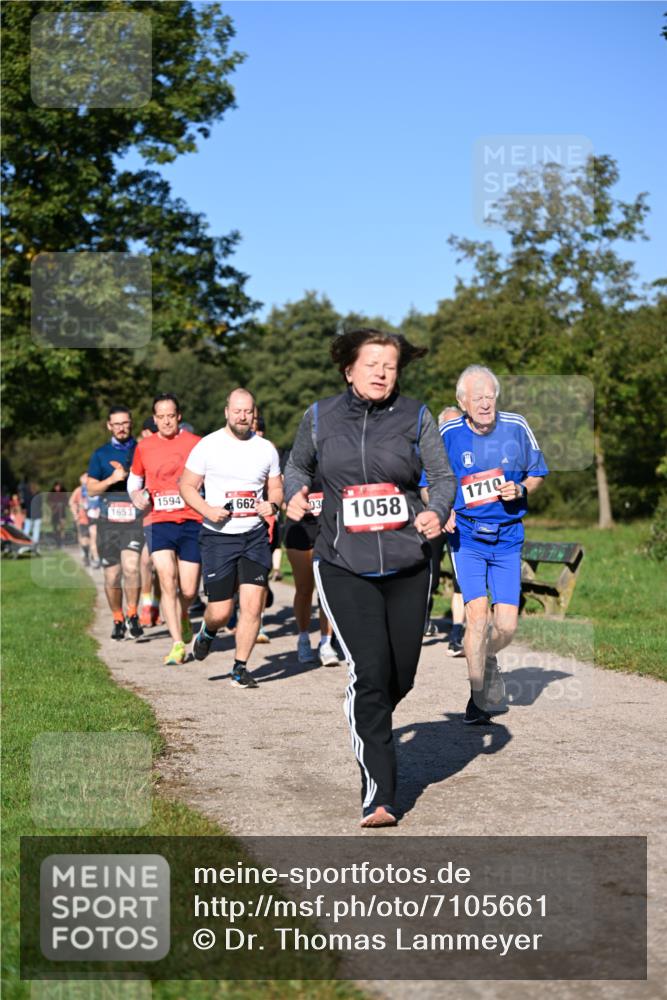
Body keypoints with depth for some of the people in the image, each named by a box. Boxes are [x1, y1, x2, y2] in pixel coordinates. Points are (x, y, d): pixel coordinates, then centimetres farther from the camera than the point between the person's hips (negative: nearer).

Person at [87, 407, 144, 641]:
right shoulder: (100, 455, 11)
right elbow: (91, 489, 7)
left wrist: (127, 474, -6)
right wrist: (111, 479, -10)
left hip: (135, 519, -2)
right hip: (108, 521, 2)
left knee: (131, 566, -22)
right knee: (112, 576, 4)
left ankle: (132, 615, -7)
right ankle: (118, 620, 21)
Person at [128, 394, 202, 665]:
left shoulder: (196, 444, 2)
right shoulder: (144, 447, 7)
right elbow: (134, 479, 22)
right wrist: (136, 495, 2)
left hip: (191, 522, 0)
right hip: (158, 521, 0)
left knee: (188, 590, 2)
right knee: (168, 581, -16)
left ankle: (183, 616, 38)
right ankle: (177, 643, -10)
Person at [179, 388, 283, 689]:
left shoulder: (266, 449, 6)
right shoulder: (208, 446, -2)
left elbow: (276, 488, 16)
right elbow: (187, 485, 2)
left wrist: (273, 505, -7)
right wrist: (207, 510, -14)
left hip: (255, 535, 2)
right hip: (218, 536, -2)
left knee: (252, 605, -7)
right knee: (221, 611, -1)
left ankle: (240, 667, 9)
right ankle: (207, 631, 36)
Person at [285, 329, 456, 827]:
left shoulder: (415, 416, 3)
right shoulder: (320, 417, 5)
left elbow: (443, 476, 5)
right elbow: (298, 464, 21)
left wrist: (437, 511, -15)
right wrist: (296, 493, 0)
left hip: (408, 566, 2)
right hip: (344, 566, -2)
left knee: (401, 678, 10)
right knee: (370, 673, -14)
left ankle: (370, 727, 45)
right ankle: (379, 796, -8)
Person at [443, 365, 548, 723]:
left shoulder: (516, 427, -2)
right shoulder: (449, 434, -6)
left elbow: (537, 473, 12)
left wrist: (520, 489, -9)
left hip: (508, 536, 2)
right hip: (467, 536, -2)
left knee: (507, 625, -1)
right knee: (478, 615, -15)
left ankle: (486, 658, 35)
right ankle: (479, 698, 1)